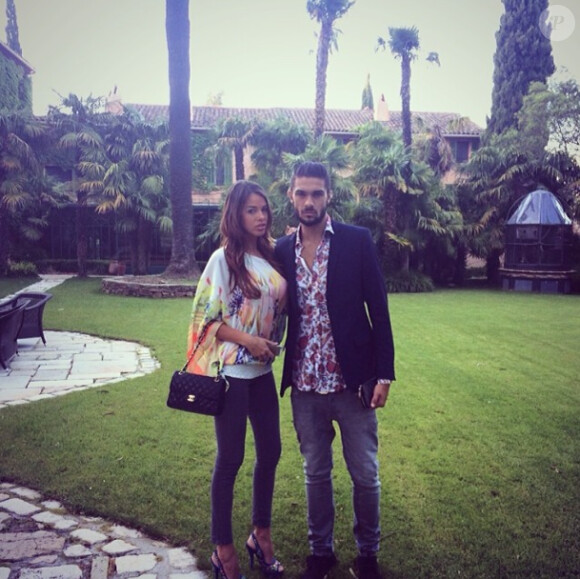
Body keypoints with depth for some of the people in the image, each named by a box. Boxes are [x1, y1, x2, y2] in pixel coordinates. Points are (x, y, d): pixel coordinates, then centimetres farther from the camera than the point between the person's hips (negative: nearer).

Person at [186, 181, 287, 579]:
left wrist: (275, 345, 1)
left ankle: (261, 534, 32)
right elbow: (206, 319, -11)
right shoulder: (224, 258, -11)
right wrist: (247, 340, -18)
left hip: (263, 370, 6)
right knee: (231, 458, 4)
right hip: (232, 371, -6)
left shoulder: (272, 256, 6)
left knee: (271, 450, 13)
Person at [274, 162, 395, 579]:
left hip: (351, 380, -2)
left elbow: (378, 309, -5)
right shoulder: (282, 250, 4)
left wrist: (384, 373, -8)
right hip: (305, 385, 3)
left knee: (365, 475, 10)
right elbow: (281, 311, 10)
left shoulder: (358, 241, -5)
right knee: (316, 474, 16)